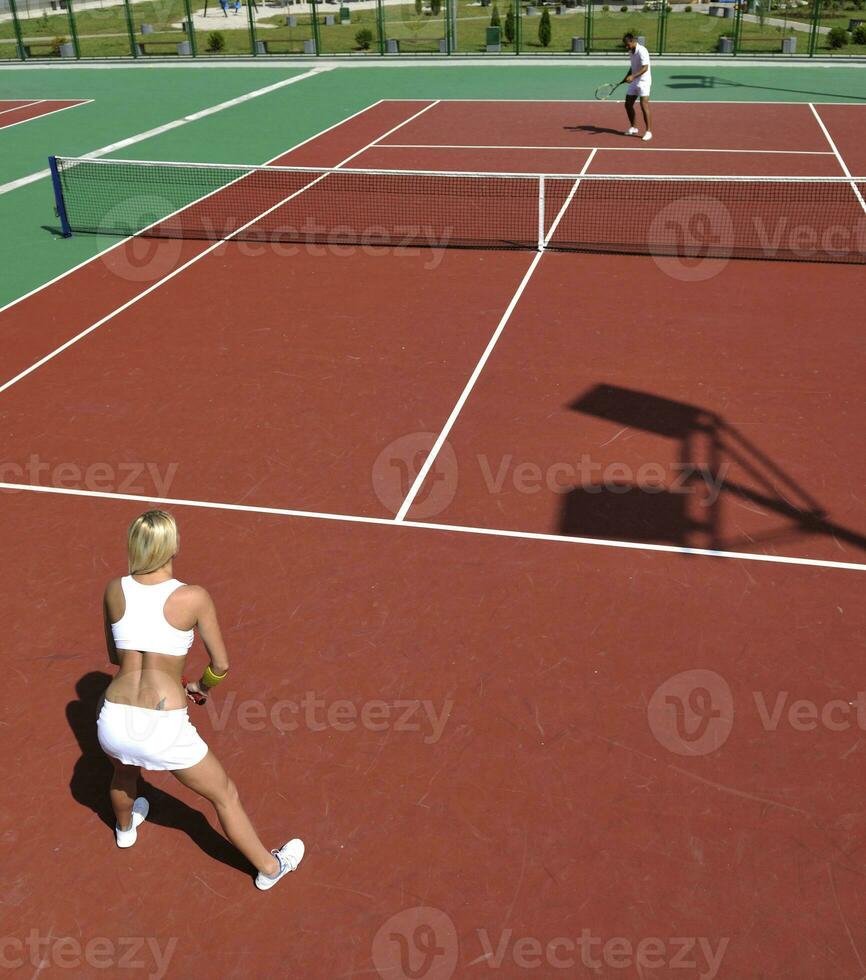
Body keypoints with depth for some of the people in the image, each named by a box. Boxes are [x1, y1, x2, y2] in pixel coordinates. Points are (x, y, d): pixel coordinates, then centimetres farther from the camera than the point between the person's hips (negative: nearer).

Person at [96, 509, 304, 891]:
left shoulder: (114, 590, -2)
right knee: (225, 795, 20)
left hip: (113, 720, 4)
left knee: (124, 770, 41)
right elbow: (221, 665, -3)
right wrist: (202, 686, 18)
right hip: (164, 729, -4)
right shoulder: (194, 598, -13)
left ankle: (125, 828, 70)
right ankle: (269, 867, 38)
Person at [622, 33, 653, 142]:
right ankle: (633, 128, 25)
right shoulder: (632, 52, 8)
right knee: (628, 105, 10)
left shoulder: (642, 51, -18)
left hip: (643, 82, -9)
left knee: (644, 106, -14)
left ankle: (649, 132, -12)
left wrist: (633, 76, -36)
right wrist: (627, 77, 12)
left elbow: (645, 68, -26)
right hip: (634, 82, 9)